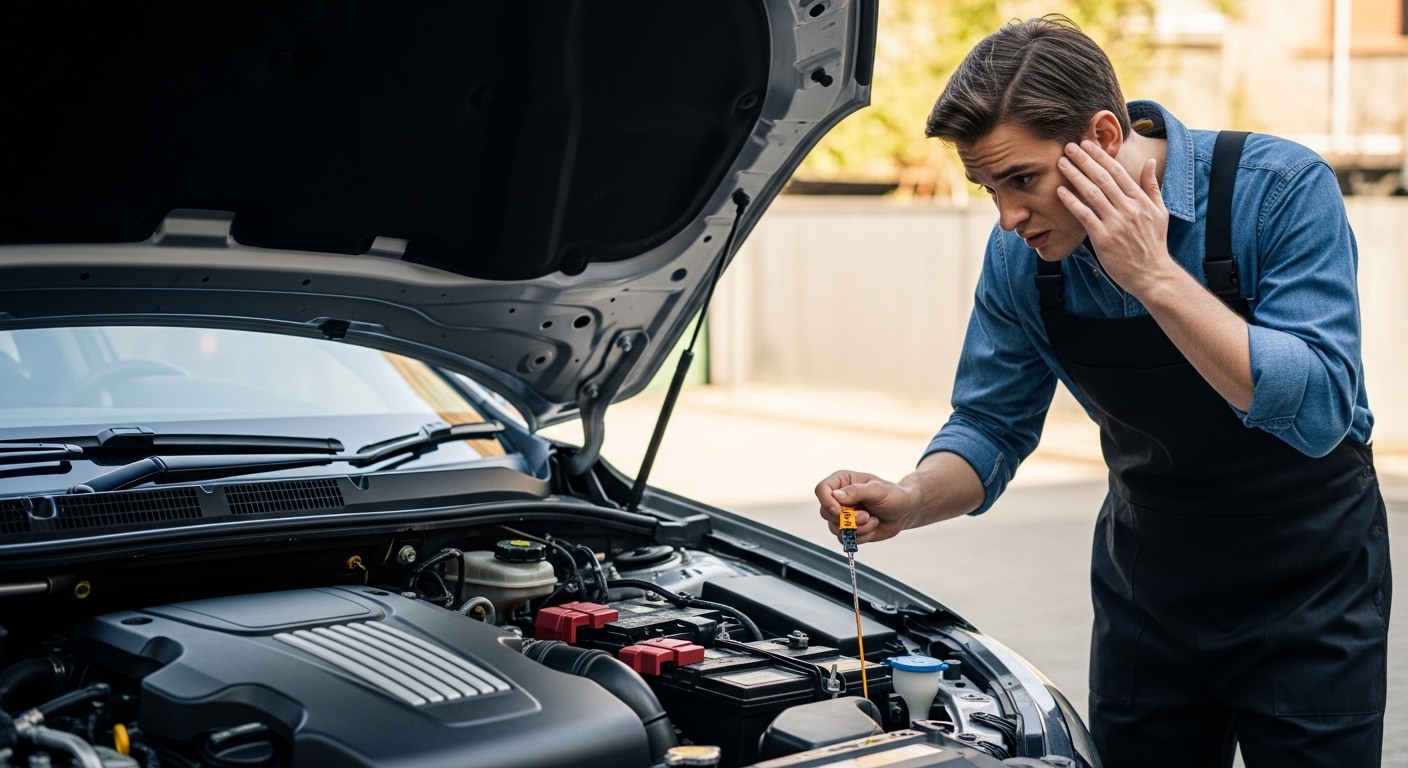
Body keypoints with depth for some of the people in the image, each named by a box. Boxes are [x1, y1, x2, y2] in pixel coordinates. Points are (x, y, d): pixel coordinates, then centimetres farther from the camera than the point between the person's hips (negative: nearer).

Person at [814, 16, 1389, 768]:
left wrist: (1155, 276, -37)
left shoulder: (1280, 187, -23)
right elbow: (993, 424, -1)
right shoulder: (1020, 254, -10)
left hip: (1306, 586, -4)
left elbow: (1320, 411, -31)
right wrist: (911, 499, -22)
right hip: (1150, 585, 4)